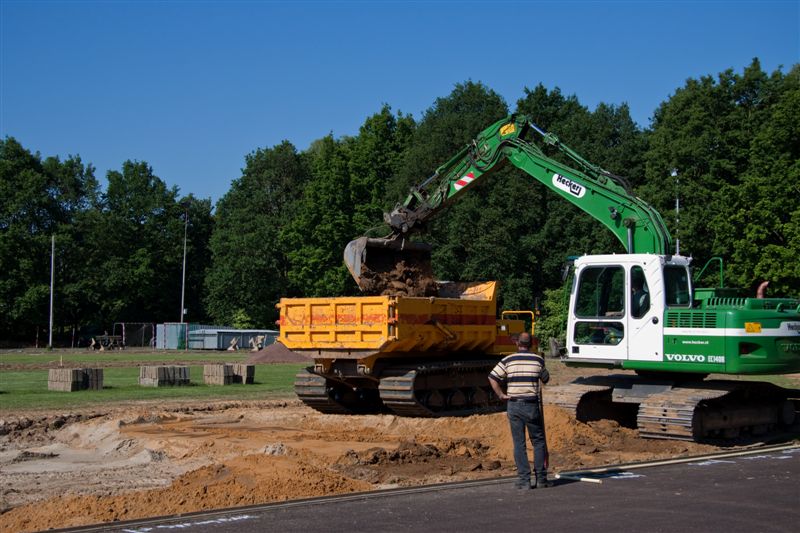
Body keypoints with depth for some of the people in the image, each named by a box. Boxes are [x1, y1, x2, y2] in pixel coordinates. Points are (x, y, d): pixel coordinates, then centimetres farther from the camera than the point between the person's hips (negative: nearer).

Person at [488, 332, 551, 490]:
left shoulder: (508, 360, -1)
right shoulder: (538, 360, 1)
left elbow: (492, 377, -8)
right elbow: (546, 379, 14)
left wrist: (501, 395, 0)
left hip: (514, 405, 0)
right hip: (532, 405, 0)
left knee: (519, 444, 4)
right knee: (538, 441, 11)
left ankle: (524, 480, 2)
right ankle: (541, 478, 10)